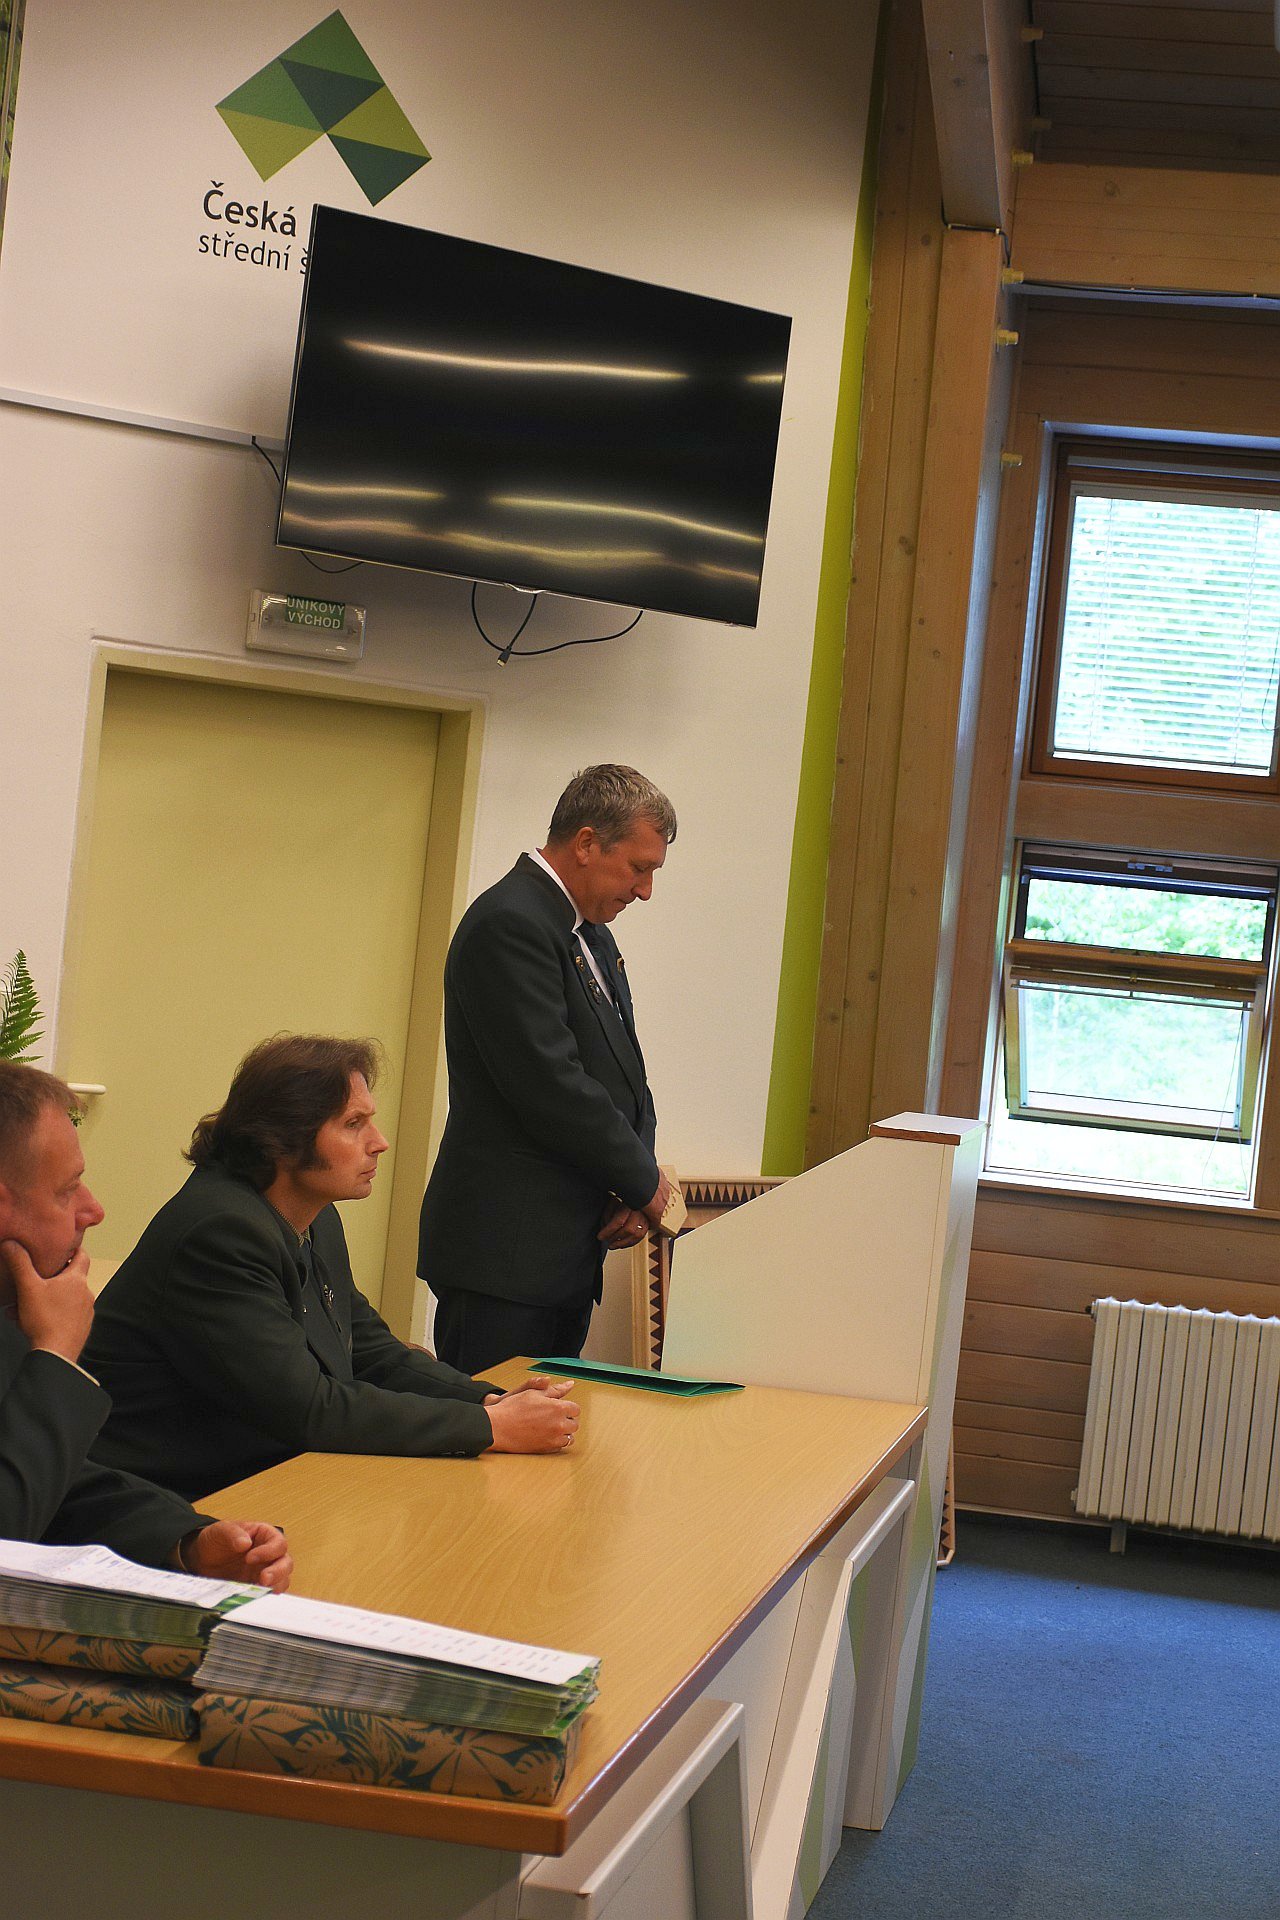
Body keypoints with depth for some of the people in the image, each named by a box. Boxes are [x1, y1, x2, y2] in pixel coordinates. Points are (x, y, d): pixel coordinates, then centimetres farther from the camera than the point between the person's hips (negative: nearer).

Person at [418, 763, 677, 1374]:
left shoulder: (590, 933, 17)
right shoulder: (509, 924, -15)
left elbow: (622, 1072, 18)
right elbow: (551, 1085, -21)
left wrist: (630, 1189, 0)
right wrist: (642, 1182, -8)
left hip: (570, 1247, 9)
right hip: (505, 1250, -9)